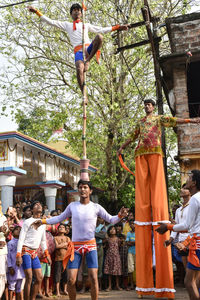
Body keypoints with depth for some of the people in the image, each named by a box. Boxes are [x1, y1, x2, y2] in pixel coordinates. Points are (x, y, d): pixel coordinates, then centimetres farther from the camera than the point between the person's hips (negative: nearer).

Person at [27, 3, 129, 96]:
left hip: (89, 49, 2)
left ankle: (88, 60, -24)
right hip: (78, 51, -2)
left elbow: (102, 30, 32)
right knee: (79, 69, -32)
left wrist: (118, 27, 28)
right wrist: (36, 11, 19)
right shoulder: (67, 25, 29)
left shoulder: (86, 25, 33)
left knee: (99, 37, -30)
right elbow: (50, 21, 25)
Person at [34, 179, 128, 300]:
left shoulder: (96, 207, 0)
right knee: (71, 280, -2)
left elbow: (111, 220, 3)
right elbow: (60, 218, 18)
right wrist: (43, 221, 15)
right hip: (75, 246, 2)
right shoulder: (72, 206, 5)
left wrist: (120, 215, -17)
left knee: (93, 278, -7)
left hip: (91, 246, -1)